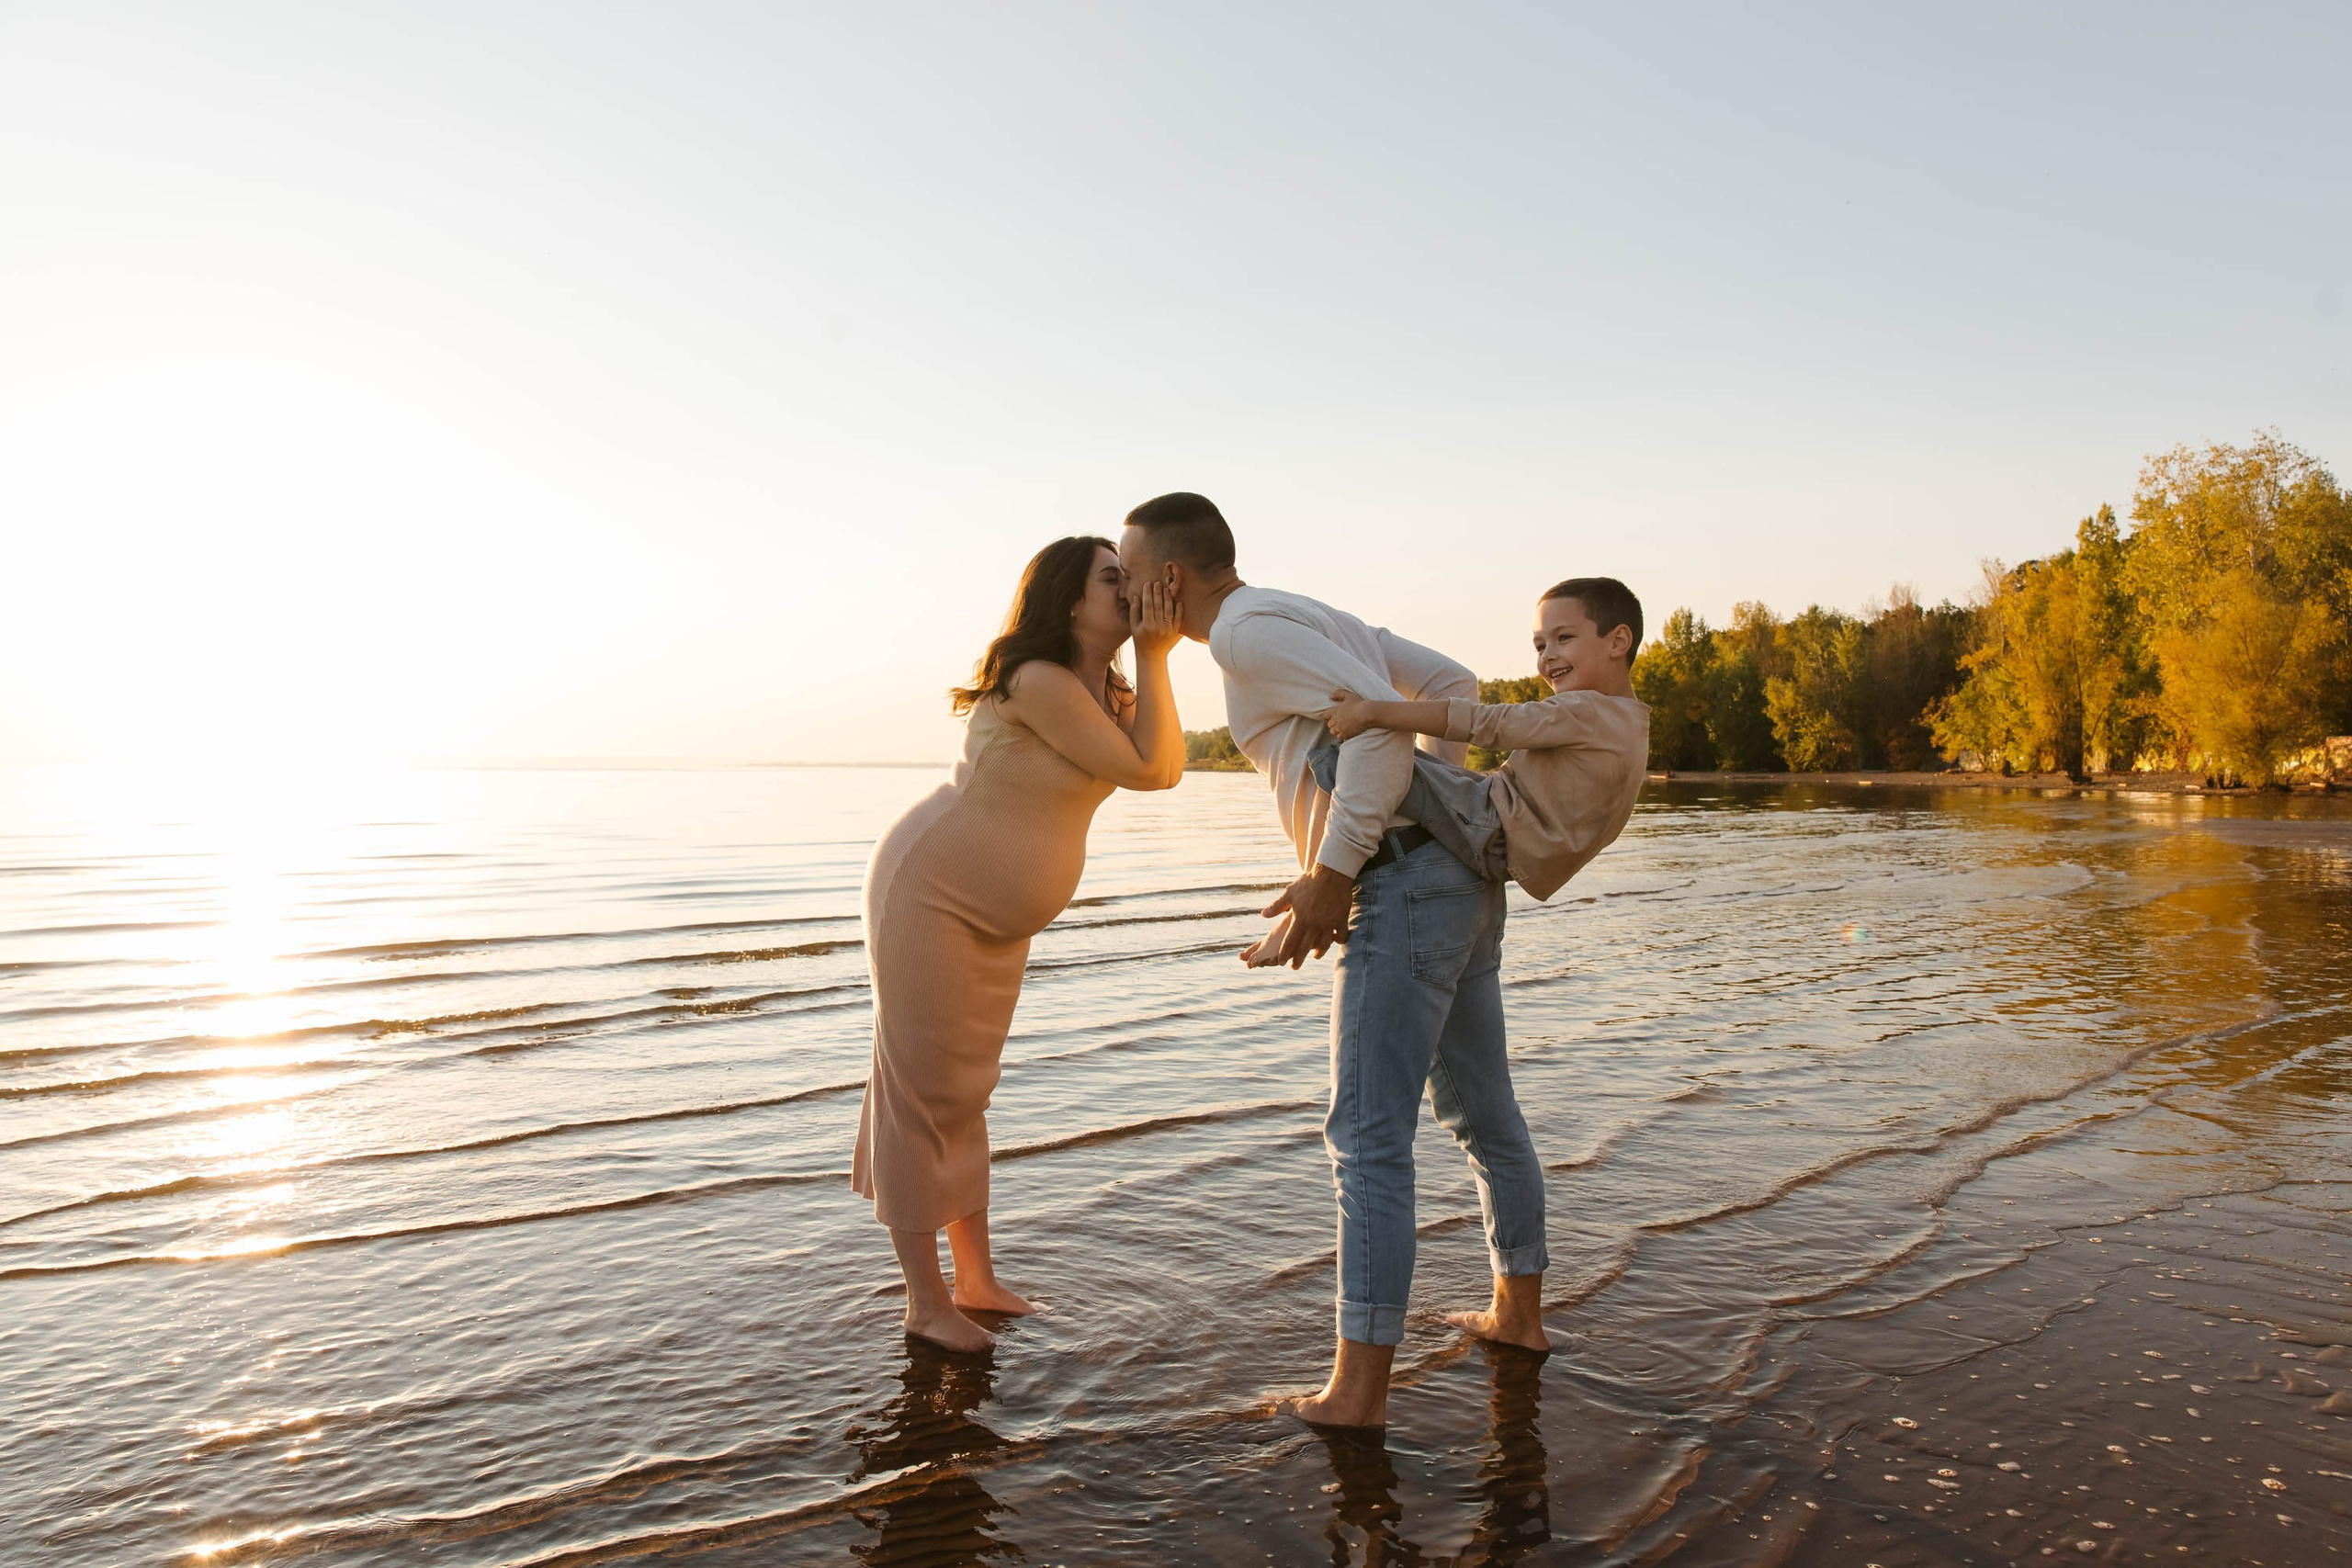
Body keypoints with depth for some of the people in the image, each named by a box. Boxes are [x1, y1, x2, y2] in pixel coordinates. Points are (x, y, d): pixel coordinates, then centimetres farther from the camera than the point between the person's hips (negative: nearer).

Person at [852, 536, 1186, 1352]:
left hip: (997, 917, 10)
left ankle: (977, 1279, 26)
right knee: (922, 1089, 0)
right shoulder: (1039, 683, -24)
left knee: (966, 1090, 16)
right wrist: (1153, 656, -21)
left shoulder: (1106, 691, 6)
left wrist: (1155, 655, -12)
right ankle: (925, 1300, 12)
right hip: (928, 892, -9)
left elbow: (1169, 768, -7)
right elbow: (1146, 769, -22)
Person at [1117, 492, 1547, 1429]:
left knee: (1368, 1138, -6)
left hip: (1403, 888, -10)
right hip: (1458, 878, 10)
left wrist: (1331, 874, -18)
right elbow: (1450, 685, 22)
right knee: (1480, 1109, 20)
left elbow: (1380, 721, -21)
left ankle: (1357, 1388, 0)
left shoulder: (1248, 631, -10)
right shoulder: (1309, 621, 20)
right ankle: (1517, 1312, 35)